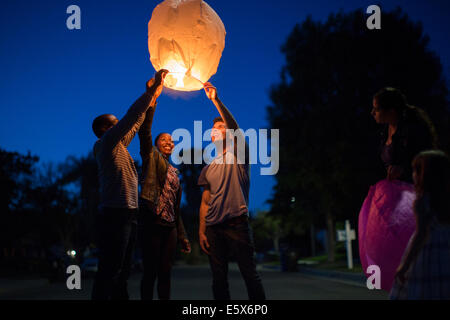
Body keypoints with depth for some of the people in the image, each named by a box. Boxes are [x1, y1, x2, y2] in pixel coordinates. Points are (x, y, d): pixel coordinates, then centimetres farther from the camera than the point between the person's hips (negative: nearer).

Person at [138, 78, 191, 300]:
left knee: (165, 273, 4)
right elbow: (144, 132, -8)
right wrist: (151, 102, -17)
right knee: (150, 272, -8)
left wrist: (182, 237, 19)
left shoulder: (174, 173, 24)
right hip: (151, 223, -6)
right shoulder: (151, 157, 9)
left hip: (169, 226, 6)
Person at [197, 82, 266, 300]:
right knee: (219, 279, 4)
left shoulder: (237, 154, 6)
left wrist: (216, 100, -21)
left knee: (250, 274, -7)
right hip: (213, 227, 5)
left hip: (237, 223, -5)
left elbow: (234, 127, -13)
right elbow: (205, 202, 17)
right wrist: (201, 231, 7)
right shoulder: (208, 169, 19)